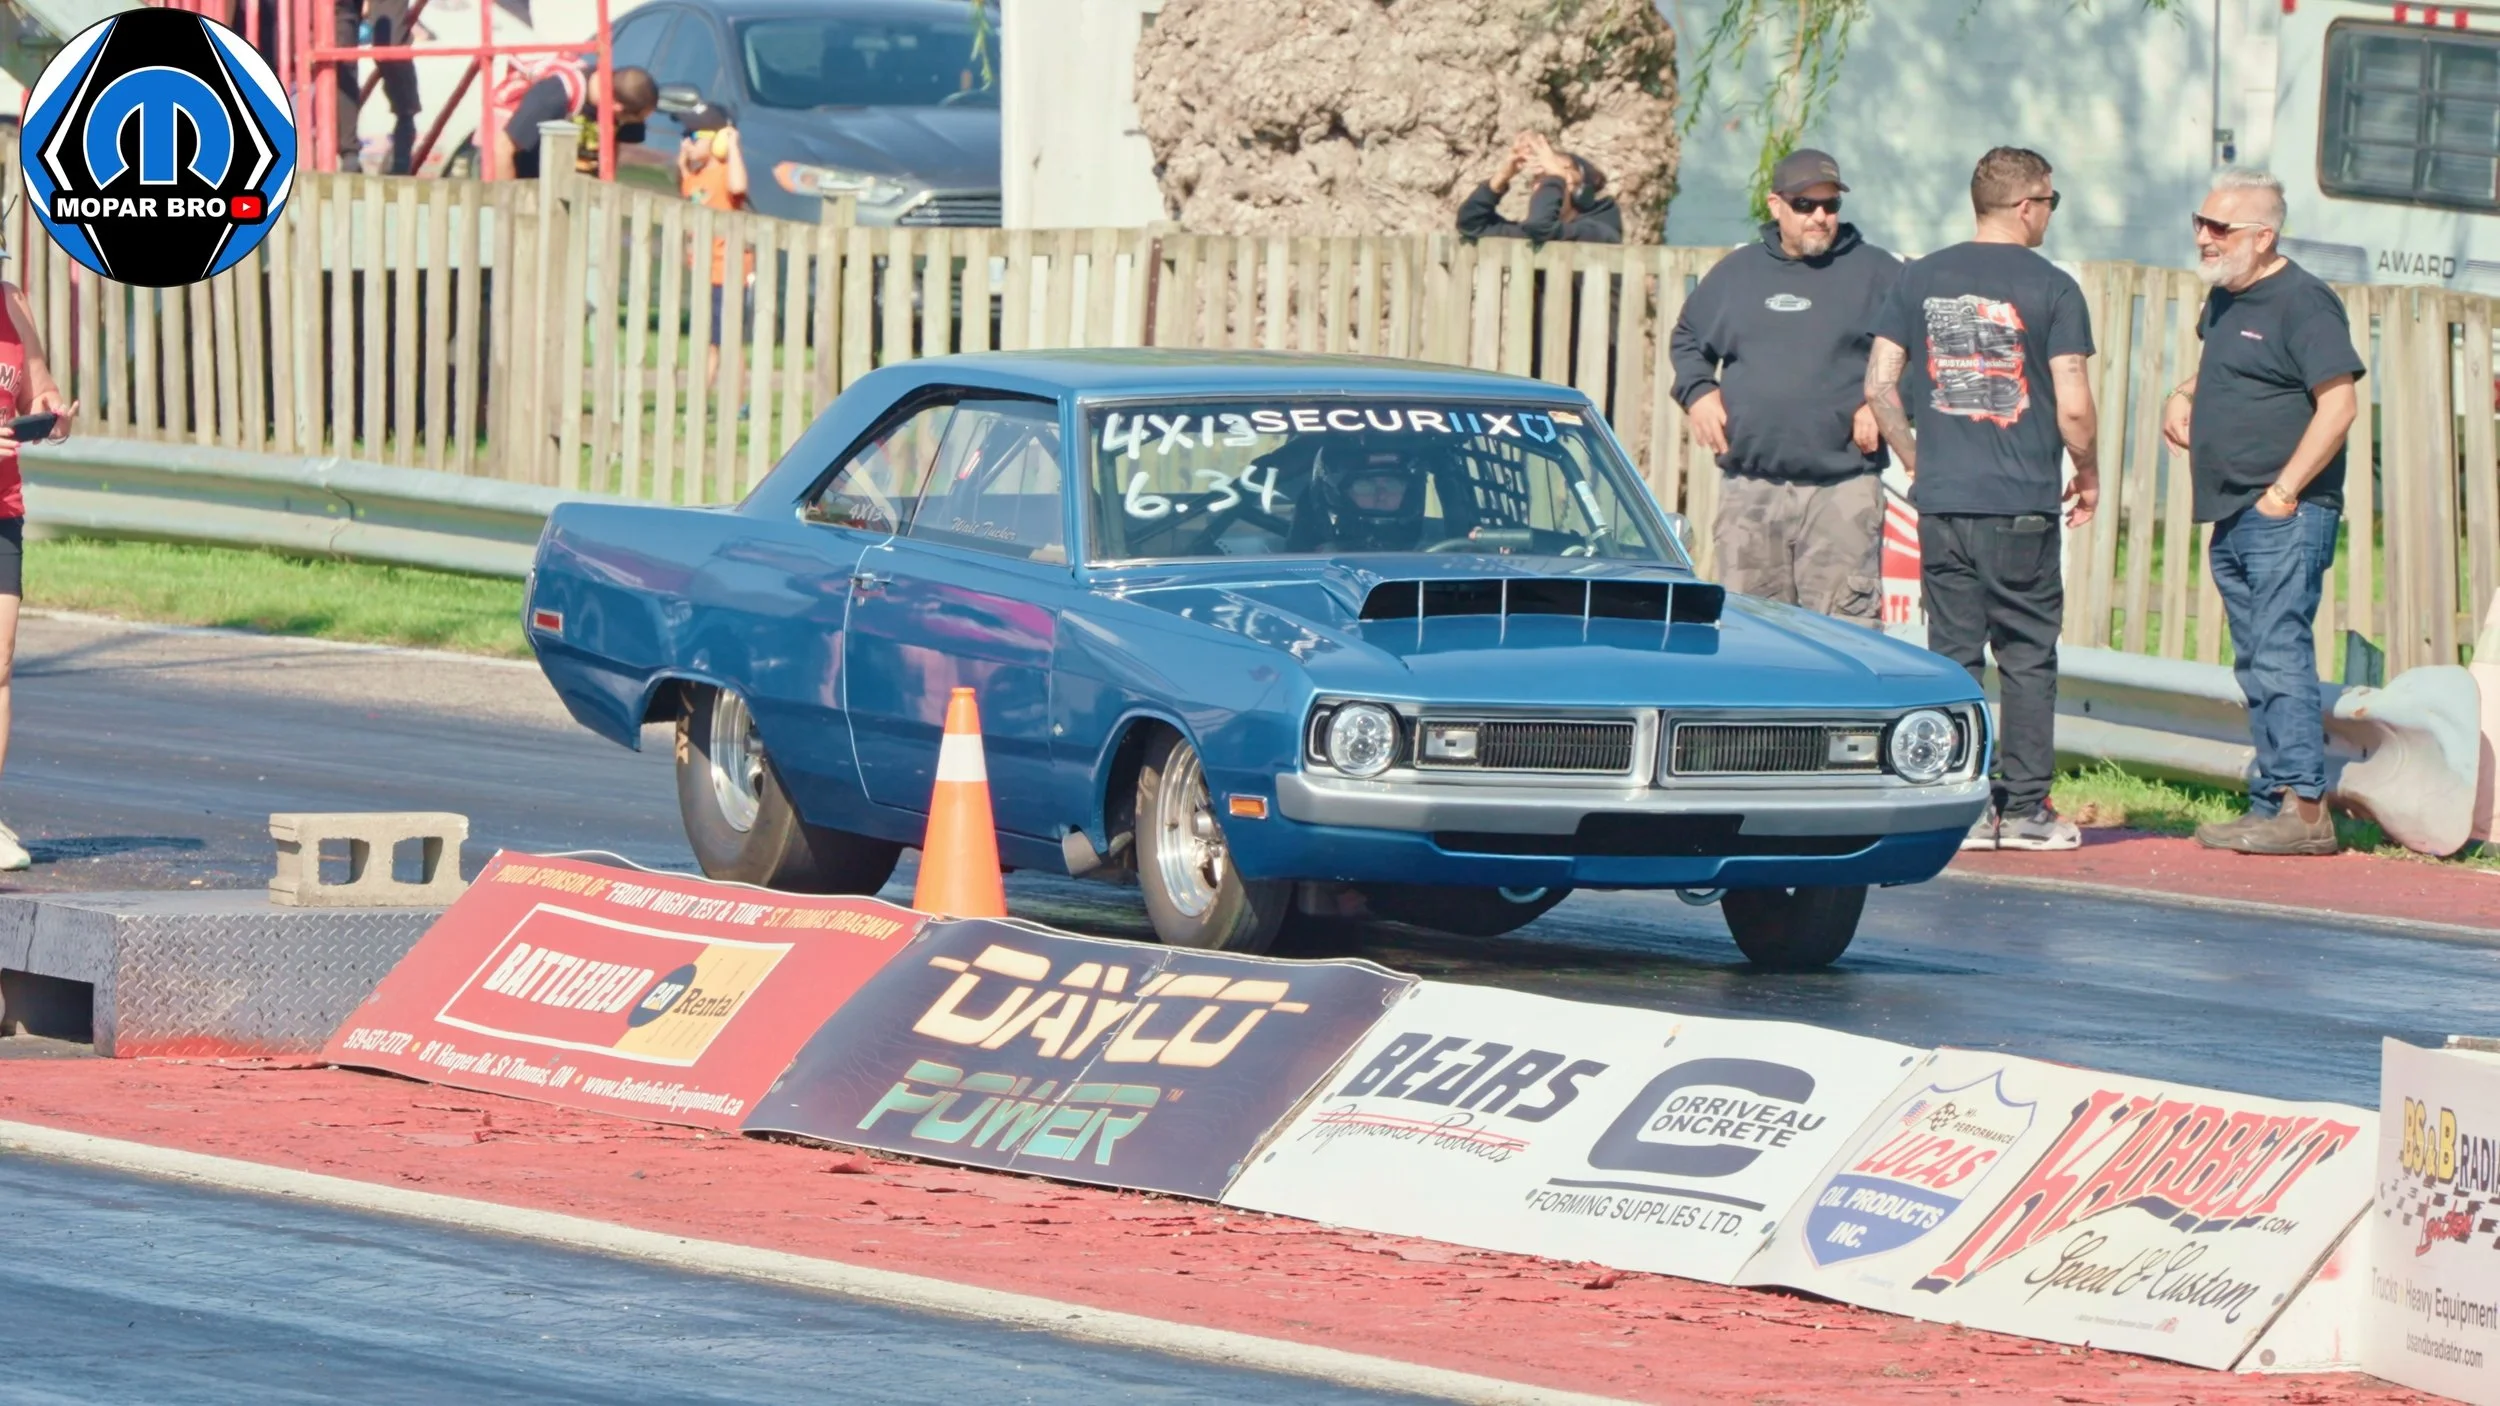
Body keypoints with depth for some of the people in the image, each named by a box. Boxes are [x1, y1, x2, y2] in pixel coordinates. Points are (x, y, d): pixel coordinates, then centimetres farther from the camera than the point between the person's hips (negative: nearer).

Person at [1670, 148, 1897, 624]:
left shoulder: (1876, 273, 5)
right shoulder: (1735, 273, 15)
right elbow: (1687, 340, 28)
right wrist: (1697, 391, 10)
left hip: (1842, 490, -4)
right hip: (1749, 491, 4)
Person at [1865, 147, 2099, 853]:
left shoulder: (1920, 279, 6)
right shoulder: (2050, 289, -5)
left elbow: (1879, 383, 4)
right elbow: (2072, 406, -9)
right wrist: (2088, 476, 8)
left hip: (1941, 501, 3)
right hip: (2023, 504, -3)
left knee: (1952, 654, 7)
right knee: (2027, 656, 5)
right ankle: (2025, 807, 5)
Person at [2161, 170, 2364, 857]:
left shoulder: (2303, 303, -12)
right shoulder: (2224, 299, 16)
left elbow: (2338, 403, -18)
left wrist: (2284, 491, -20)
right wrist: (2183, 396, 16)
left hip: (2286, 517, -9)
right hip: (2233, 518, 9)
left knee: (2279, 653, -15)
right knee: (2257, 665, 9)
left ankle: (2304, 808, -17)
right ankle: (2272, 804, 12)